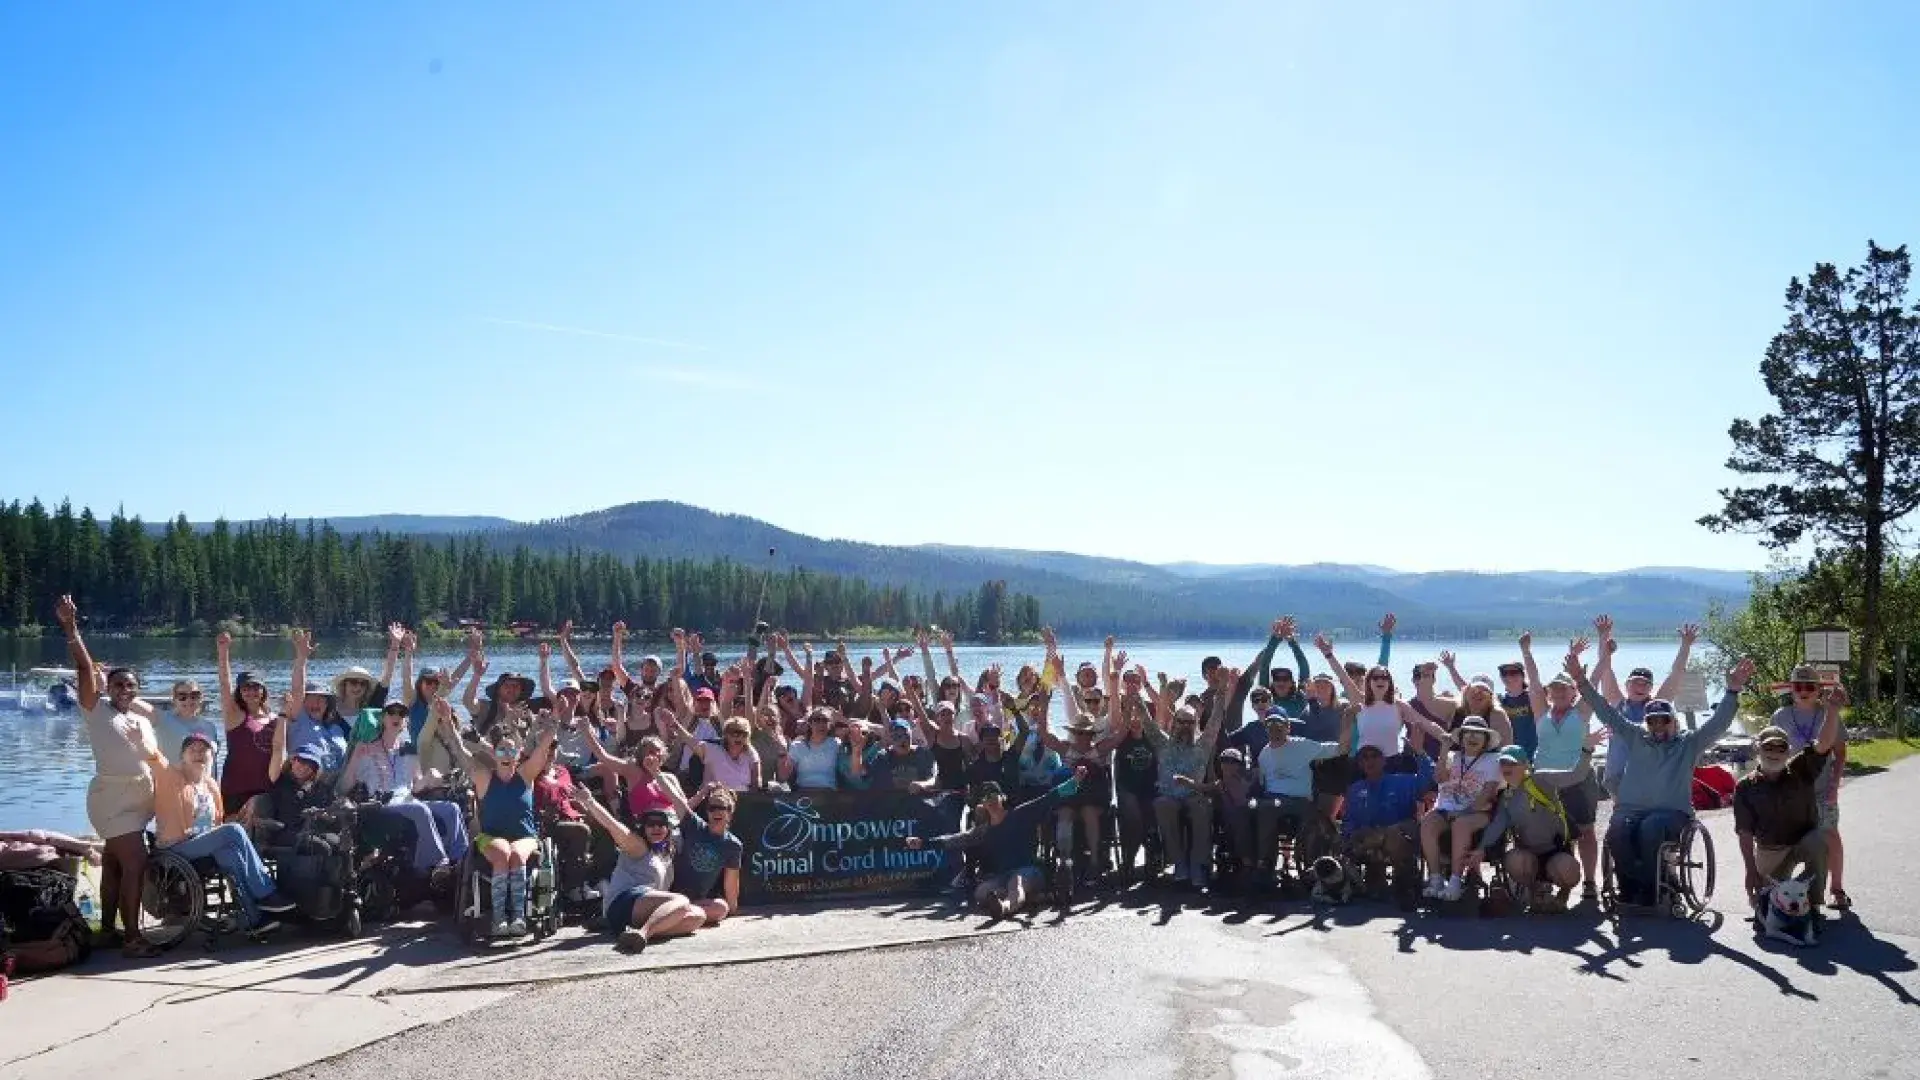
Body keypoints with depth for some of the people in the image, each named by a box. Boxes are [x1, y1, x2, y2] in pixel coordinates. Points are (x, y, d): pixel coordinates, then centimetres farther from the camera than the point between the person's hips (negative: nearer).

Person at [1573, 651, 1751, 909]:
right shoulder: (1636, 739, 21)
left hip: (1672, 812, -2)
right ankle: (1631, 887, -18)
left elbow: (1718, 723, 4)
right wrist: (1582, 682, 9)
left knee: (1650, 828, -36)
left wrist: (1733, 691, -10)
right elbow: (1607, 713, 17)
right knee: (1617, 832, -32)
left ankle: (1647, 890, -22)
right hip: (1631, 809, 2)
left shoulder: (1688, 743, 16)